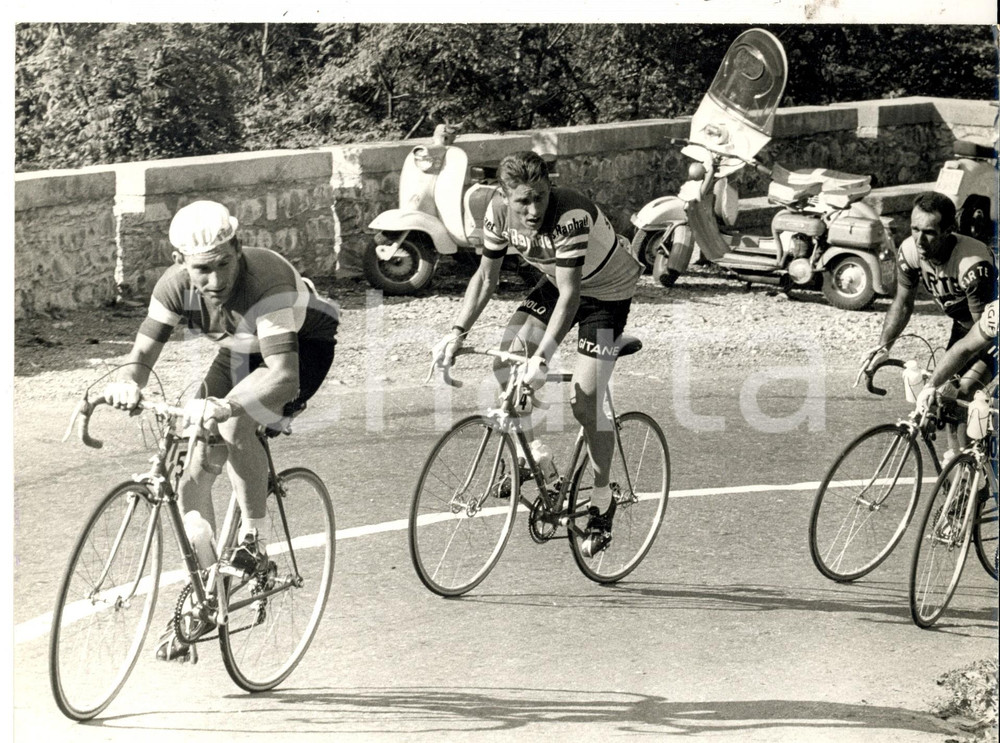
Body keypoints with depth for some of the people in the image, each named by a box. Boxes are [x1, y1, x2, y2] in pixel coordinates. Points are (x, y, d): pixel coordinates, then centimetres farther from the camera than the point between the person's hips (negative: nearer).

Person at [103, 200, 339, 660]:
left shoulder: (267, 281, -40)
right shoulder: (176, 286, -23)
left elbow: (283, 376, -49)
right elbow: (144, 351, -19)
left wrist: (225, 406, -64)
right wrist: (128, 384, -43)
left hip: (304, 348, -6)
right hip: (241, 353, 6)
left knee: (236, 423, -35)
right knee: (196, 470, -6)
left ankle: (254, 540, -16)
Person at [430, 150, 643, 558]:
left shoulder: (572, 216, -38)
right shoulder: (499, 211, -19)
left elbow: (570, 295, -40)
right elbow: (485, 277, -9)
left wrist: (542, 358, -47)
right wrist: (456, 333, -19)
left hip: (608, 290, -6)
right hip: (557, 282, 6)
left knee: (585, 404, -12)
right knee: (508, 356, -14)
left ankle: (602, 501, 7)